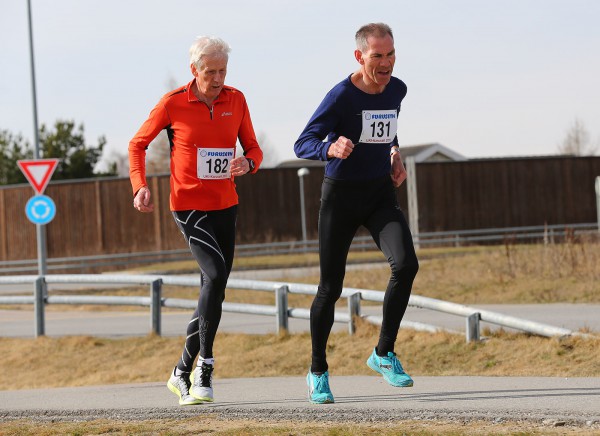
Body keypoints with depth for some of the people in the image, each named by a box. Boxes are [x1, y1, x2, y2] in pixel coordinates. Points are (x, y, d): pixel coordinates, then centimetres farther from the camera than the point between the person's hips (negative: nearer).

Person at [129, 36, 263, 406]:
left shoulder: (236, 100, 2)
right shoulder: (173, 104, -8)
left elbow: (254, 148, 8)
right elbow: (138, 144, 3)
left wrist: (248, 164, -16)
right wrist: (141, 186, -11)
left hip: (225, 206, 5)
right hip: (189, 205, -5)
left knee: (214, 292, 9)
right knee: (215, 274, -24)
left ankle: (183, 373, 24)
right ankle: (205, 369, -18)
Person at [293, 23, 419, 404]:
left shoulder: (397, 90, 2)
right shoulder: (341, 96, -17)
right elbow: (303, 144, -21)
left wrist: (396, 156, 11)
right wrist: (331, 149, -40)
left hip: (381, 193, 4)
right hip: (341, 195, -4)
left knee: (406, 264, -19)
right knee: (331, 287, 1)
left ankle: (384, 354, -4)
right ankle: (318, 371, 19)